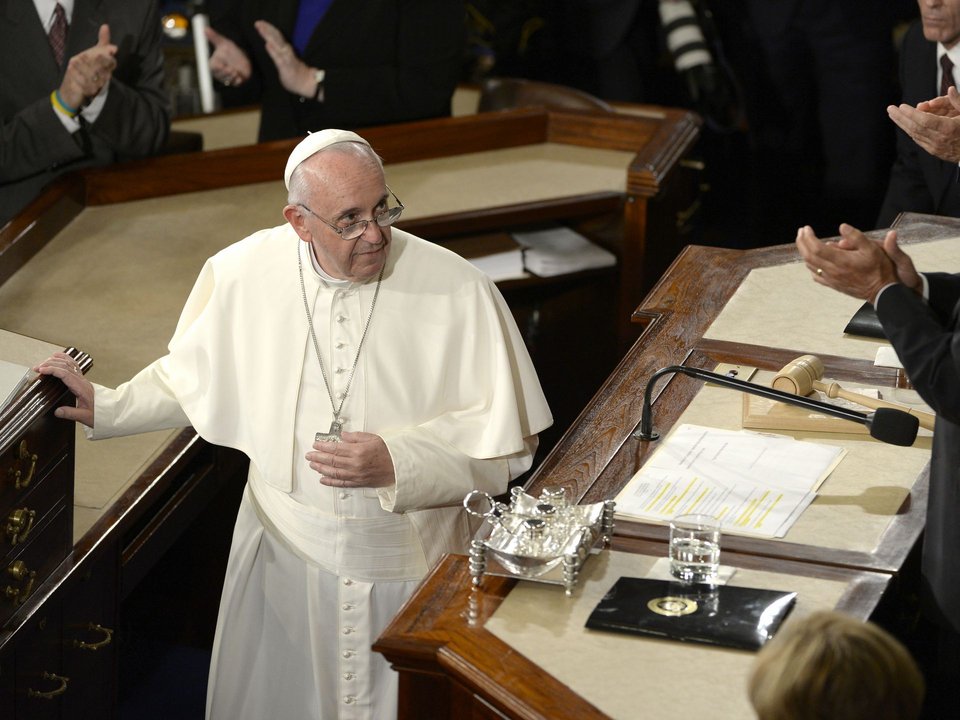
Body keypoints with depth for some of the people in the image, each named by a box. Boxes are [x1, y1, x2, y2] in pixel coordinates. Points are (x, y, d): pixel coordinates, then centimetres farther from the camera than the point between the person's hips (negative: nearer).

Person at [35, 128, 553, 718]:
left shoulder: (458, 289, -17)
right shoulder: (243, 274, -8)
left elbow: (507, 440, -13)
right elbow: (196, 378, 12)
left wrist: (396, 464, -24)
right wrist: (104, 408, 7)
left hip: (411, 554, -2)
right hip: (286, 543, 3)